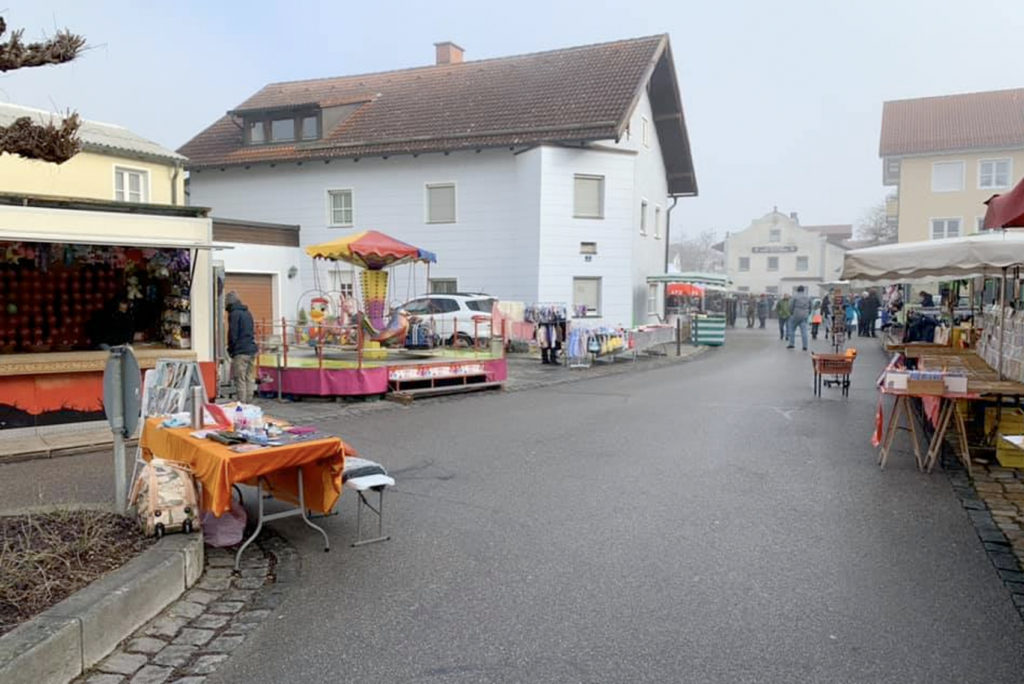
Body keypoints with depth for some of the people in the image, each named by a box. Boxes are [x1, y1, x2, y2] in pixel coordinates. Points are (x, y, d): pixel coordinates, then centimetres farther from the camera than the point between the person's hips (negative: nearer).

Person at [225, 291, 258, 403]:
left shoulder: (234, 314, -8)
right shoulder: (247, 313, 17)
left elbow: (232, 335, -10)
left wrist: (230, 350, 1)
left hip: (240, 352, -8)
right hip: (251, 350, 8)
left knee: (240, 381, -7)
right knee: (248, 379, 11)